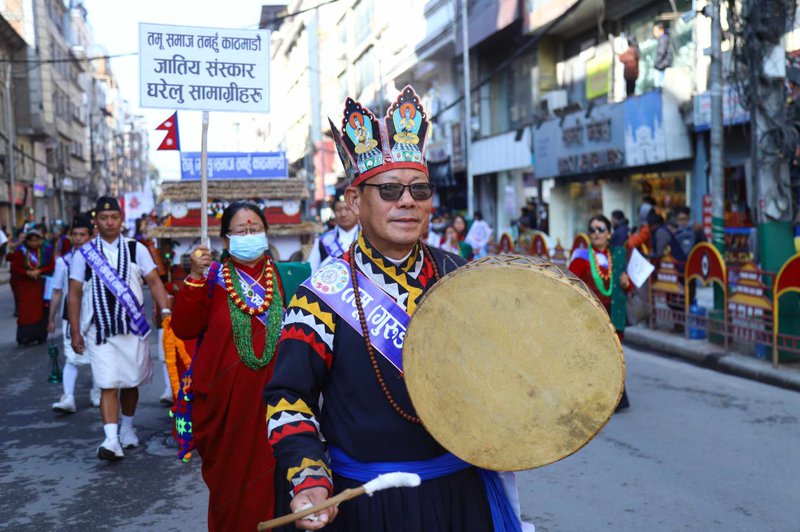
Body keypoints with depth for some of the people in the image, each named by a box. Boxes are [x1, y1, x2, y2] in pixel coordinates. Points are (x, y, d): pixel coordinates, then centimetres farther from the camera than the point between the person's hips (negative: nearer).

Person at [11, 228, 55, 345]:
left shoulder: (46, 251, 2)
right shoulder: (20, 252, 2)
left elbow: (52, 266, -3)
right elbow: (14, 268, -2)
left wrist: (39, 271, -18)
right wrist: (28, 272, -17)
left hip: (41, 286, 0)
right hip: (24, 286, 0)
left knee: (40, 310, -1)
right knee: (25, 311, -5)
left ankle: (39, 335, 7)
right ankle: (25, 337, -4)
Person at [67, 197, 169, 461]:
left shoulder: (137, 249, 3)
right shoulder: (83, 254, 3)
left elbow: (154, 282, 1)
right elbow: (74, 294, 5)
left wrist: (165, 311, -15)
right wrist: (75, 332, 0)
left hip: (134, 328, 1)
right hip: (100, 330, -1)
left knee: (131, 382, 11)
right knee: (108, 384, -9)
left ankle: (127, 428, 31)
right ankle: (111, 439, -12)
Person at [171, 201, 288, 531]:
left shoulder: (281, 276, 5)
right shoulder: (213, 277, -1)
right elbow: (184, 329, -12)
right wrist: (195, 278, -19)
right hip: (227, 399, -1)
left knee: (269, 477, 7)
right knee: (230, 477, 12)